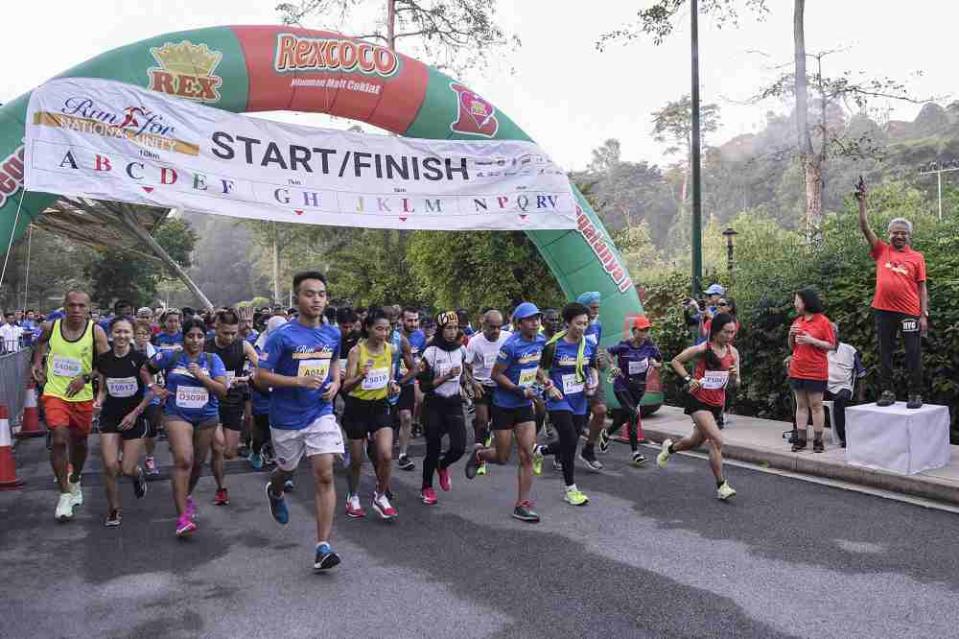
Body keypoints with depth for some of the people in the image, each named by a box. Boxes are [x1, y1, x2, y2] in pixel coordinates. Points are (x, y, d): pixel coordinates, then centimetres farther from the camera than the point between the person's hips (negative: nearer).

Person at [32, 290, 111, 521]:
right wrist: (38, 363, 12)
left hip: (82, 396, 0)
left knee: (79, 442, 15)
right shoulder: (51, 327, -4)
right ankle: (65, 494, -5)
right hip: (54, 393, 0)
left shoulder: (96, 331, -10)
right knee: (59, 439, -15)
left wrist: (86, 377, -19)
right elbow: (41, 341, 21)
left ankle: (75, 481, 43)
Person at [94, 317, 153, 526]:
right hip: (110, 418, 2)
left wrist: (135, 413, -11)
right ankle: (113, 510, 13)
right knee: (110, 466, -9)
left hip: (134, 419, -2)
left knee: (127, 469, -4)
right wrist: (99, 401, -8)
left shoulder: (140, 358, -10)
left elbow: (152, 391, -7)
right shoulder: (103, 360, 0)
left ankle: (138, 474, 35)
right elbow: (103, 389, 12)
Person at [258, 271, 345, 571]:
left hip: (321, 414, 2)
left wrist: (335, 383, 0)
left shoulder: (332, 334, 0)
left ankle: (323, 547, -5)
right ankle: (275, 491, 58)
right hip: (286, 417, -2)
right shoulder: (282, 336, -15)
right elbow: (261, 377, -14)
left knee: (324, 475, -10)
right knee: (287, 470, 20)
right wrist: (300, 381, -25)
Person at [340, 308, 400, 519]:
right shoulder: (356, 351, -16)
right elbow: (346, 386, -17)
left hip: (380, 406, 3)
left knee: (386, 455, -13)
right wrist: (361, 377, -37)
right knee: (357, 460, 9)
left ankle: (380, 496, 10)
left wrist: (393, 385, -6)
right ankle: (353, 497, 35)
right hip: (357, 407, -3)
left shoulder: (390, 349, -2)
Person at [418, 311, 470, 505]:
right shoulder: (431, 352, -12)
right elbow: (424, 385, -13)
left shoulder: (461, 349, 3)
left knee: (459, 447, -8)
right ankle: (426, 488, 26)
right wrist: (446, 376, -21)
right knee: (433, 449, 2)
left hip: (454, 403, 4)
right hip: (434, 404, -3)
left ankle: (442, 466, 28)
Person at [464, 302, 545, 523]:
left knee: (527, 456, -1)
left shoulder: (540, 340, 1)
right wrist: (520, 391, -20)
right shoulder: (511, 345, -21)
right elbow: (496, 374, -16)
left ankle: (522, 505, 8)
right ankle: (479, 454, 40)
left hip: (525, 406, 5)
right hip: (504, 406, -5)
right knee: (502, 458, 6)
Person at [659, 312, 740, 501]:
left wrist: (734, 376, -14)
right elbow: (675, 361, -4)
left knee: (696, 441, 19)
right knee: (717, 440, -18)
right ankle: (721, 486, -8)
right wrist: (688, 378, -15)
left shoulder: (733, 352, 2)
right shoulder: (702, 349, -13)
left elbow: (735, 383, 8)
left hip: (717, 403, 6)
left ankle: (670, 447, 50)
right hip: (698, 401, -6)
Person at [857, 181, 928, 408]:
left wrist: (924, 315, -3)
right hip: (884, 310, 2)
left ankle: (915, 394, 10)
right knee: (885, 353, 7)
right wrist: (862, 201, -6)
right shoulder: (882, 251, 7)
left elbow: (922, 288, 3)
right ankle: (887, 392, 15)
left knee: (913, 354, 3)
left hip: (909, 312, -2)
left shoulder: (916, 257, 4)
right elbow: (865, 227, 0)